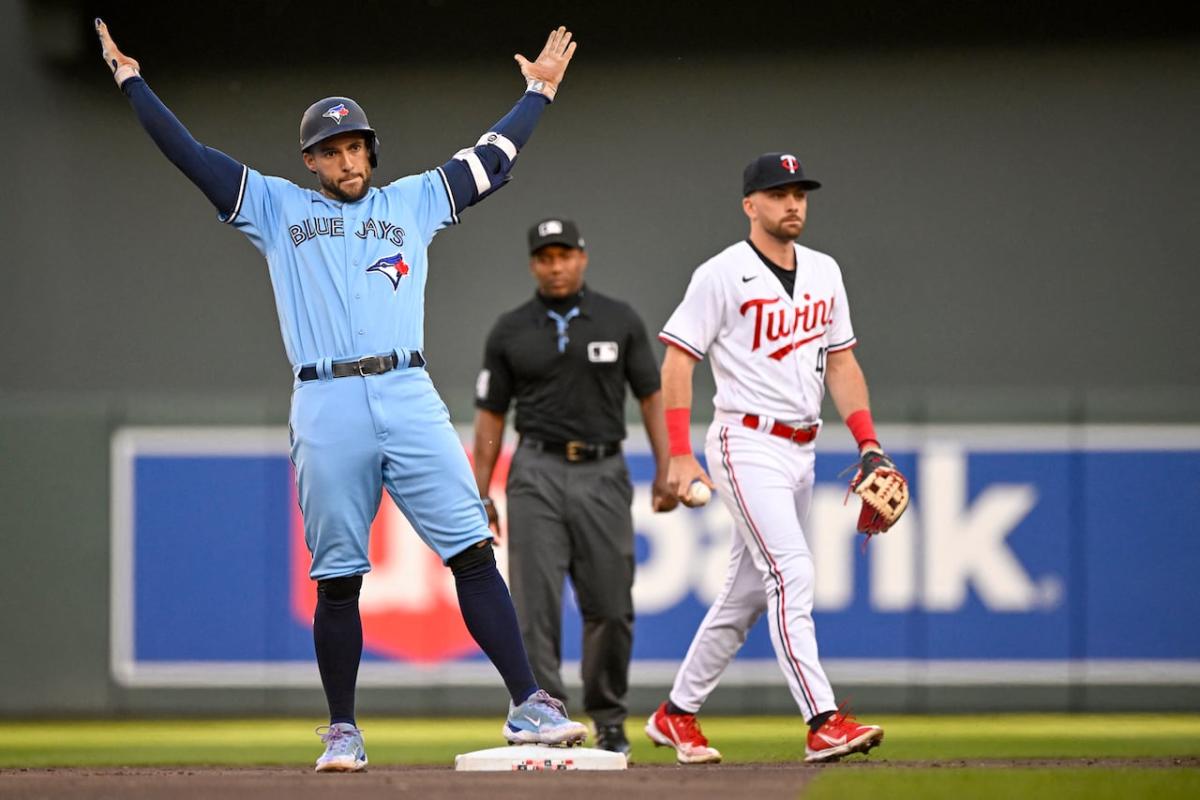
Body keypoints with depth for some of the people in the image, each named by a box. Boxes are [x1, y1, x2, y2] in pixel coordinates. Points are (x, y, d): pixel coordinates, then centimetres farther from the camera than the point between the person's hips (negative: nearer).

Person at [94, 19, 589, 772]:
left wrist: (538, 91, 26)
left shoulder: (413, 201, 19)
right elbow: (190, 152, 13)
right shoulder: (276, 208, 15)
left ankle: (528, 707, -12)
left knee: (473, 550, -8)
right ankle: (343, 731, 10)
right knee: (337, 576, 1)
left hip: (409, 398, 1)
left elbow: (491, 160, 23)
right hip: (326, 412, -1)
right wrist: (130, 79, 12)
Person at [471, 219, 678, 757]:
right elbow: (490, 415, 8)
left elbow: (651, 396, 8)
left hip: (602, 473, 0)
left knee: (611, 607, 2)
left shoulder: (619, 322, 6)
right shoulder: (510, 332, 6)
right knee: (535, 606, -9)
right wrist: (481, 496, 2)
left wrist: (664, 470, -1)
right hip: (538, 475, 0)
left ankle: (609, 720, 18)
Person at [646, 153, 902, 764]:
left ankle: (677, 714, 24)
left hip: (800, 450, 7)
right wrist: (679, 456, -16)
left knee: (747, 592, 12)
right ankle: (823, 724, -24)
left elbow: (841, 363, 16)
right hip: (747, 444, -7)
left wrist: (869, 444, 4)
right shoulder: (723, 275, -8)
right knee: (792, 575, -18)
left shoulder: (824, 272, 12)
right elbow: (675, 362, -9)